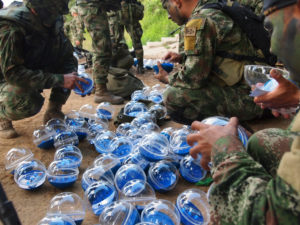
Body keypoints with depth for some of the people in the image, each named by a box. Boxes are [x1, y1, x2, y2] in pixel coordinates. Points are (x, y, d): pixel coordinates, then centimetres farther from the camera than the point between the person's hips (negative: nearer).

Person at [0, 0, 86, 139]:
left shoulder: (53, 23, -10)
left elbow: (67, 55, -4)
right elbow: (12, 73, -36)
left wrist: (73, 77, -25)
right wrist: (59, 80, -41)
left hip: (35, 74, 6)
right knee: (29, 103, -36)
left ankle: (53, 112, 1)